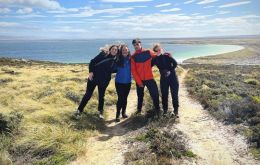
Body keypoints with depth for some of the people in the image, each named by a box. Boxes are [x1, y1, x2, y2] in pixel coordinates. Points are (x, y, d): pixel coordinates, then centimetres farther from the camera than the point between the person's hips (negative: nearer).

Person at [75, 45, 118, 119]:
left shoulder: (115, 60, 0)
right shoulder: (103, 54, -8)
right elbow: (92, 62, -9)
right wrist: (91, 72, -16)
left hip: (104, 81, 2)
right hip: (94, 77, -2)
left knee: (101, 96, 14)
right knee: (88, 95, 4)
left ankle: (100, 111, 31)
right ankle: (79, 110, 18)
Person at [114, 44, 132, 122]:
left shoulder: (130, 59, -2)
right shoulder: (118, 60, -6)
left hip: (128, 82, 2)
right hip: (119, 82, -2)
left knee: (125, 98, 11)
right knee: (120, 98, -5)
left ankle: (123, 112, 26)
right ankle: (118, 114, 5)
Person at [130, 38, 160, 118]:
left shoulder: (148, 52, -1)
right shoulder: (133, 57, -3)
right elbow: (133, 70, -6)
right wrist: (139, 81, -11)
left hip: (149, 78, 0)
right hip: (139, 80, 0)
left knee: (155, 94, -3)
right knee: (140, 95, 15)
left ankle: (157, 110, 12)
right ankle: (139, 109, 32)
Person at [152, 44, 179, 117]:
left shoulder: (167, 55, -7)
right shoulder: (155, 59, 2)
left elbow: (175, 63, -11)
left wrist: (170, 70, -17)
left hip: (172, 77, -3)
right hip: (163, 78, 3)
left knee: (174, 94, 0)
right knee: (164, 95, 8)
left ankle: (176, 111, 10)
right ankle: (165, 110, 22)